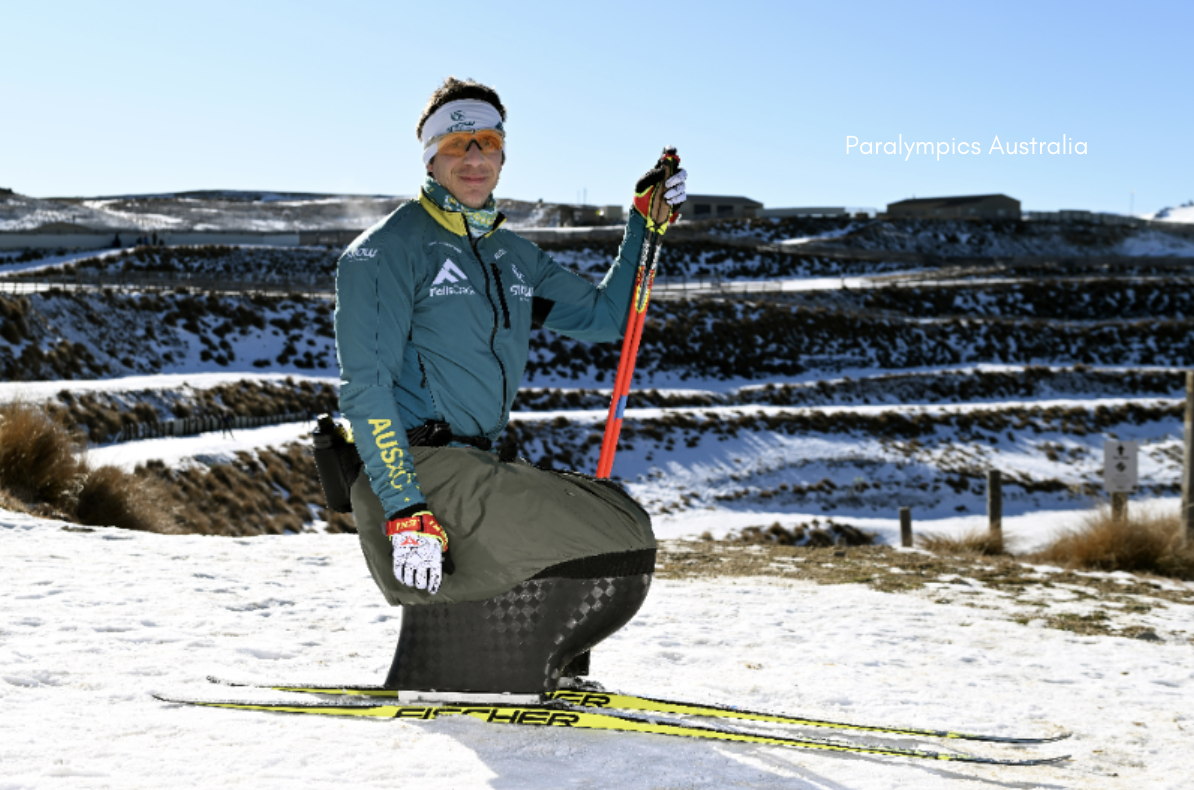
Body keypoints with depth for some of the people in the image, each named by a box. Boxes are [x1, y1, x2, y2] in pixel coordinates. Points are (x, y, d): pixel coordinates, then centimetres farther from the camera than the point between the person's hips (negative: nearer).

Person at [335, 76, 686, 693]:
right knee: (617, 544, -16)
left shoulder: (512, 255, 19)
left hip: (475, 468, 9)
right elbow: (365, 387, -14)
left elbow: (604, 315, 27)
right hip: (413, 472, -9)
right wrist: (404, 511, -25)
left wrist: (646, 224, 17)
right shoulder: (388, 249, -5)